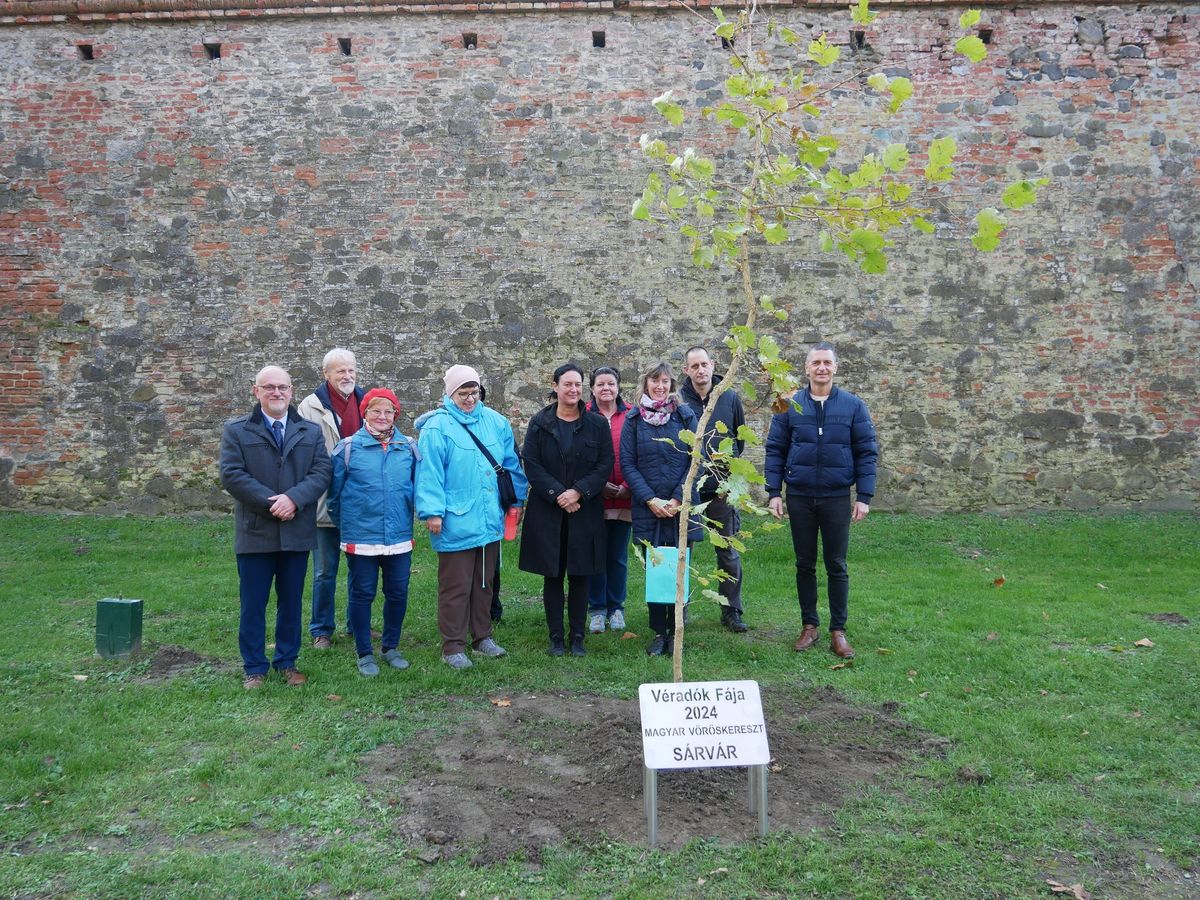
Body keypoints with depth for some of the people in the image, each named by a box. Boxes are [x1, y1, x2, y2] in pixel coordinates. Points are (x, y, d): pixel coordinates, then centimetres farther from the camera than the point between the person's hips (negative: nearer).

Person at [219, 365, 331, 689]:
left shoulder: (311, 432, 9)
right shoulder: (236, 431, 3)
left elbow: (321, 472, -2)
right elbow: (231, 474, -8)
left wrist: (294, 498, -18)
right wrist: (271, 502, -17)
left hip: (297, 532, 2)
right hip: (255, 532, -2)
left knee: (292, 602, 12)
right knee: (253, 604, 5)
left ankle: (288, 663, 25)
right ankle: (254, 668, 18)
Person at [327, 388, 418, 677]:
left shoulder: (409, 447, 2)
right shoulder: (348, 447, -4)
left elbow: (417, 487, 13)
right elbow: (335, 492, 3)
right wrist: (344, 524, 11)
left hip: (400, 538, 3)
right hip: (361, 539, -2)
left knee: (398, 595, 10)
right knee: (362, 595, 7)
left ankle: (391, 647, 29)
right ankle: (365, 654, 20)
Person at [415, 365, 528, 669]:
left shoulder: (495, 422, 8)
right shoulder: (437, 427, -10)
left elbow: (511, 463, 15)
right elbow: (429, 472, -13)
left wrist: (516, 499, 16)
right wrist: (432, 511, -17)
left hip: (490, 521, 6)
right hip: (455, 523, -6)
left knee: (484, 582, 18)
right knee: (455, 587, 2)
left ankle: (482, 636, 31)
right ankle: (453, 646, 13)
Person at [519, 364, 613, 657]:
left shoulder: (597, 424, 3)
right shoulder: (539, 423, 3)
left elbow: (605, 465, -1)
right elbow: (531, 464, -3)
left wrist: (578, 491, -14)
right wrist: (557, 494, -14)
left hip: (585, 510, 0)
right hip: (547, 512, 0)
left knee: (580, 576, 5)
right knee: (552, 575, 5)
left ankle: (578, 637, 15)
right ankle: (556, 636, 15)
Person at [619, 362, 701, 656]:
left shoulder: (685, 416, 3)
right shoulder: (634, 419, 3)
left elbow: (696, 460, -1)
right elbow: (627, 463, 0)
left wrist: (677, 499, -10)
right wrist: (650, 500, -10)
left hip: (681, 507, 0)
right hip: (648, 508, 0)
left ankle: (675, 632, 14)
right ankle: (658, 632, 15)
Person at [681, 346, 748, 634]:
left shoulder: (730, 398, 1)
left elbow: (741, 438, 12)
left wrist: (726, 464, 5)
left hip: (721, 489, 1)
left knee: (728, 552, 7)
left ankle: (731, 610, 18)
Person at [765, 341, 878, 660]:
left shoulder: (853, 406, -1)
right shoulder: (790, 406, 1)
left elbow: (867, 452, -1)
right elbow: (775, 450, 3)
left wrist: (864, 496, -6)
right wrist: (774, 492, -4)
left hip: (837, 499, -1)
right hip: (799, 498, 1)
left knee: (836, 566, 6)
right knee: (805, 564, 10)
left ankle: (838, 631, 16)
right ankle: (809, 626, 22)